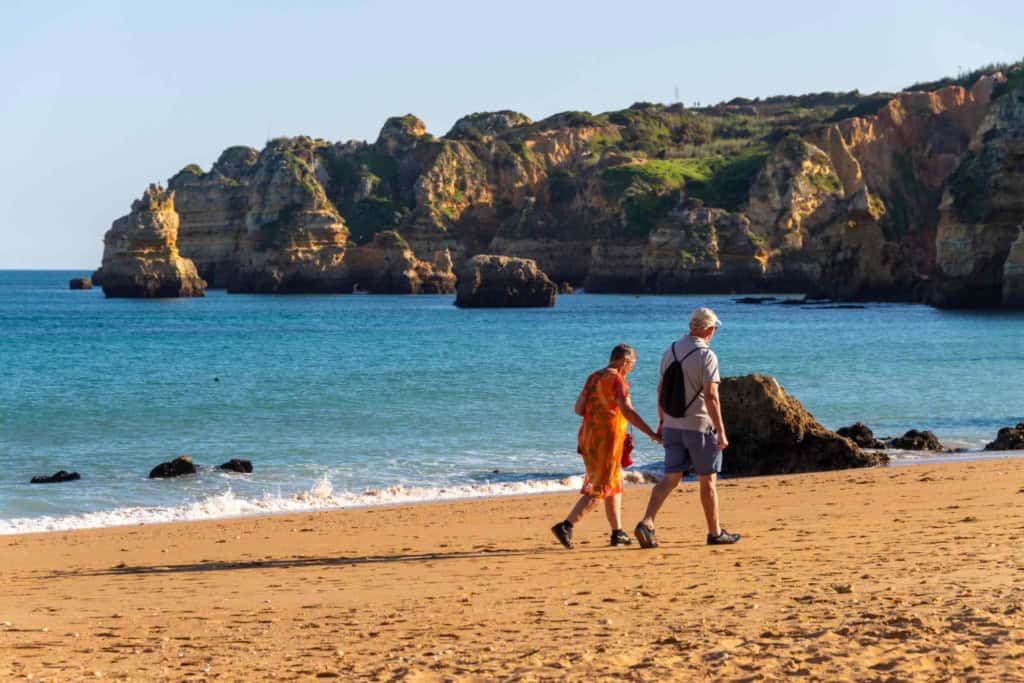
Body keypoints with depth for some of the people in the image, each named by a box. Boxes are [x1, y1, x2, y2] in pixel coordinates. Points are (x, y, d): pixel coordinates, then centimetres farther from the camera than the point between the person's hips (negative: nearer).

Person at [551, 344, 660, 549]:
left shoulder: (593, 377, 12)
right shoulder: (617, 380, -13)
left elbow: (579, 408, 13)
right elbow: (627, 411, -24)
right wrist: (652, 434, -25)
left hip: (588, 437, 9)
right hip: (606, 439, -9)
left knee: (615, 485, 18)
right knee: (598, 490, -5)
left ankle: (618, 533, 20)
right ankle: (565, 526, -13)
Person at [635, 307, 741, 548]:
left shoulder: (671, 351, 7)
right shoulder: (706, 356, -14)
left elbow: (661, 389, 13)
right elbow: (711, 396, -19)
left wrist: (662, 421, 23)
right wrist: (721, 432, -16)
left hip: (673, 426, 6)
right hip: (700, 426, -6)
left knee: (671, 477, 3)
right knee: (707, 481, 7)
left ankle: (647, 523, -14)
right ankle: (715, 532, 18)